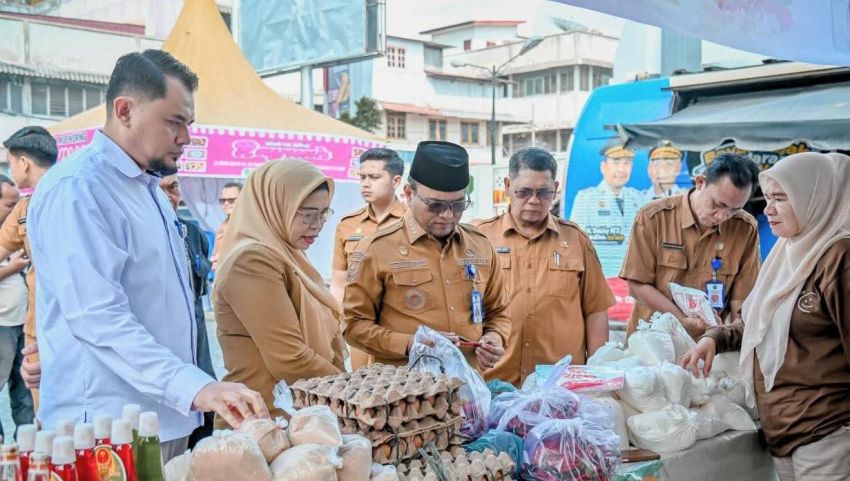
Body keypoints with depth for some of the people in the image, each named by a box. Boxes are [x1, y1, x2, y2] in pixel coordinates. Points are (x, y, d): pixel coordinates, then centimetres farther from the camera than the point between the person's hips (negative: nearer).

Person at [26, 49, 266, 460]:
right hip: (109, 430, -8)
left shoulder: (147, 186, 13)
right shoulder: (76, 190, -16)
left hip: (167, 419, 8)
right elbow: (98, 317, -26)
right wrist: (196, 387, -32)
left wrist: (196, 390, 20)